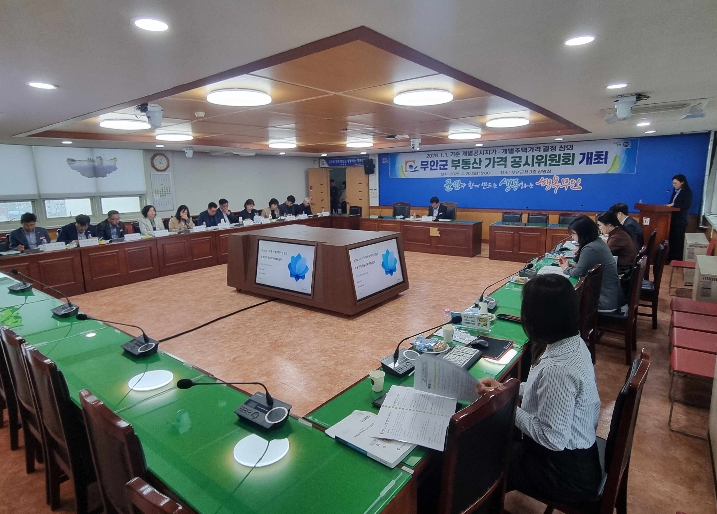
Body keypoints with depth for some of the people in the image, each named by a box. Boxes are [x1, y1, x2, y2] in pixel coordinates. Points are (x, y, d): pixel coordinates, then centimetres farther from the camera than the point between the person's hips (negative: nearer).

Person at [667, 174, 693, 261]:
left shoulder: (687, 192, -7)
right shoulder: (676, 191, 13)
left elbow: (687, 205, -16)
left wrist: (673, 205, -19)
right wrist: (669, 205, -3)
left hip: (681, 219, -7)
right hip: (674, 217, 7)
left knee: (678, 238, -3)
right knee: (672, 237, 8)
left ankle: (678, 258, 4)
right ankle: (672, 257, 17)